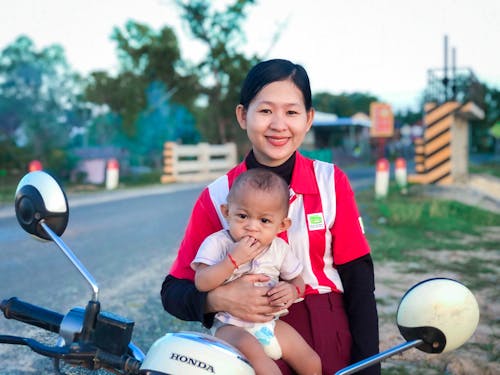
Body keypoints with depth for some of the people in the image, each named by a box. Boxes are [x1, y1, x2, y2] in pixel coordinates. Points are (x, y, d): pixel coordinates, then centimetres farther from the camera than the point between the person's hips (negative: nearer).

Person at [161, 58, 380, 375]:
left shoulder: (331, 182, -6)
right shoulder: (217, 197, -7)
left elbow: (359, 285, -4)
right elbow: (173, 292, -5)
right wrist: (219, 299, -25)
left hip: (331, 344, 1)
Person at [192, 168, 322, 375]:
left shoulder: (280, 248, 1)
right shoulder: (217, 243, -12)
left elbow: (298, 281, 12)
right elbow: (202, 283, -22)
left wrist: (293, 291, -12)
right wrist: (234, 259, -30)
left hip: (270, 323, 5)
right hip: (231, 326, -4)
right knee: (251, 350, -36)